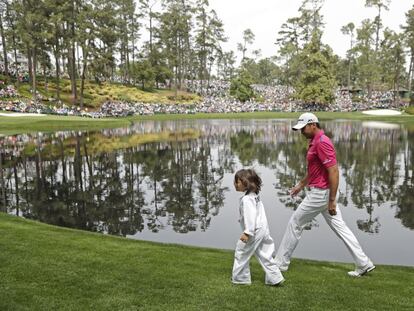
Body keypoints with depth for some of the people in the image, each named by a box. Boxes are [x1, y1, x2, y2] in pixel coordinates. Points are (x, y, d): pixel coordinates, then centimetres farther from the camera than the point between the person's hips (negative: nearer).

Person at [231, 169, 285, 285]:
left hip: (254, 231, -10)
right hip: (263, 230, 10)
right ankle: (275, 278, 18)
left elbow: (250, 216, -25)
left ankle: (240, 278, 16)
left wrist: (247, 233, -26)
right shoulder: (255, 196, 14)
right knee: (265, 255, 15)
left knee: (241, 253, 5)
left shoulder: (246, 199, -18)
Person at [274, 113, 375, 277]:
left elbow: (334, 172, -23)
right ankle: (364, 264, 18)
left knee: (294, 223, 2)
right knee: (340, 227, 12)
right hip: (319, 192, 10)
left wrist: (332, 201, -22)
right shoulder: (315, 142, 13)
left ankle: (281, 262, 15)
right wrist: (301, 185, 25)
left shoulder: (322, 142, -19)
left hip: (320, 193, -10)